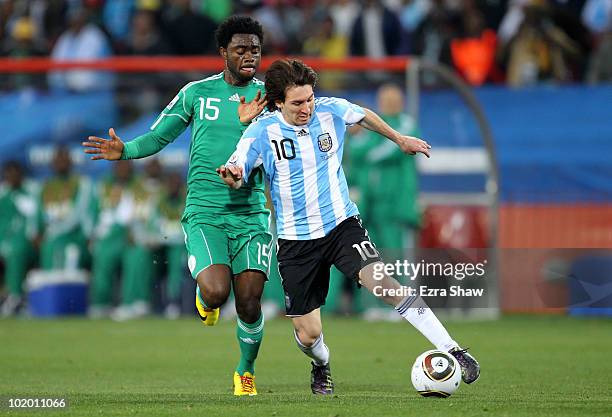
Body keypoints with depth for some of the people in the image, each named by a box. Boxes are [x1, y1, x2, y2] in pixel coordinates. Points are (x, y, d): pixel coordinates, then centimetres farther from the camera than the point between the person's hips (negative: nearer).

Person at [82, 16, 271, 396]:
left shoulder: (269, 96, 4)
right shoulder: (197, 93, 5)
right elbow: (157, 138, 12)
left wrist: (248, 125, -23)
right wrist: (125, 151, -7)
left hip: (251, 214, 1)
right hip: (204, 212, -1)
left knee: (249, 306, -4)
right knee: (217, 292, -23)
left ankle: (247, 371, 25)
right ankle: (204, 297, 16)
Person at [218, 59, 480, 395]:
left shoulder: (331, 111, -5)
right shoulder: (261, 133, -11)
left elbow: (363, 115, 17)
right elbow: (236, 177, -7)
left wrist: (400, 139, 32)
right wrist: (231, 177, -33)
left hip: (342, 225, 0)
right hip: (296, 240, 0)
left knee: (384, 284, -26)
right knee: (308, 335, 1)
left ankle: (452, 350, -23)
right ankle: (322, 365, 39)